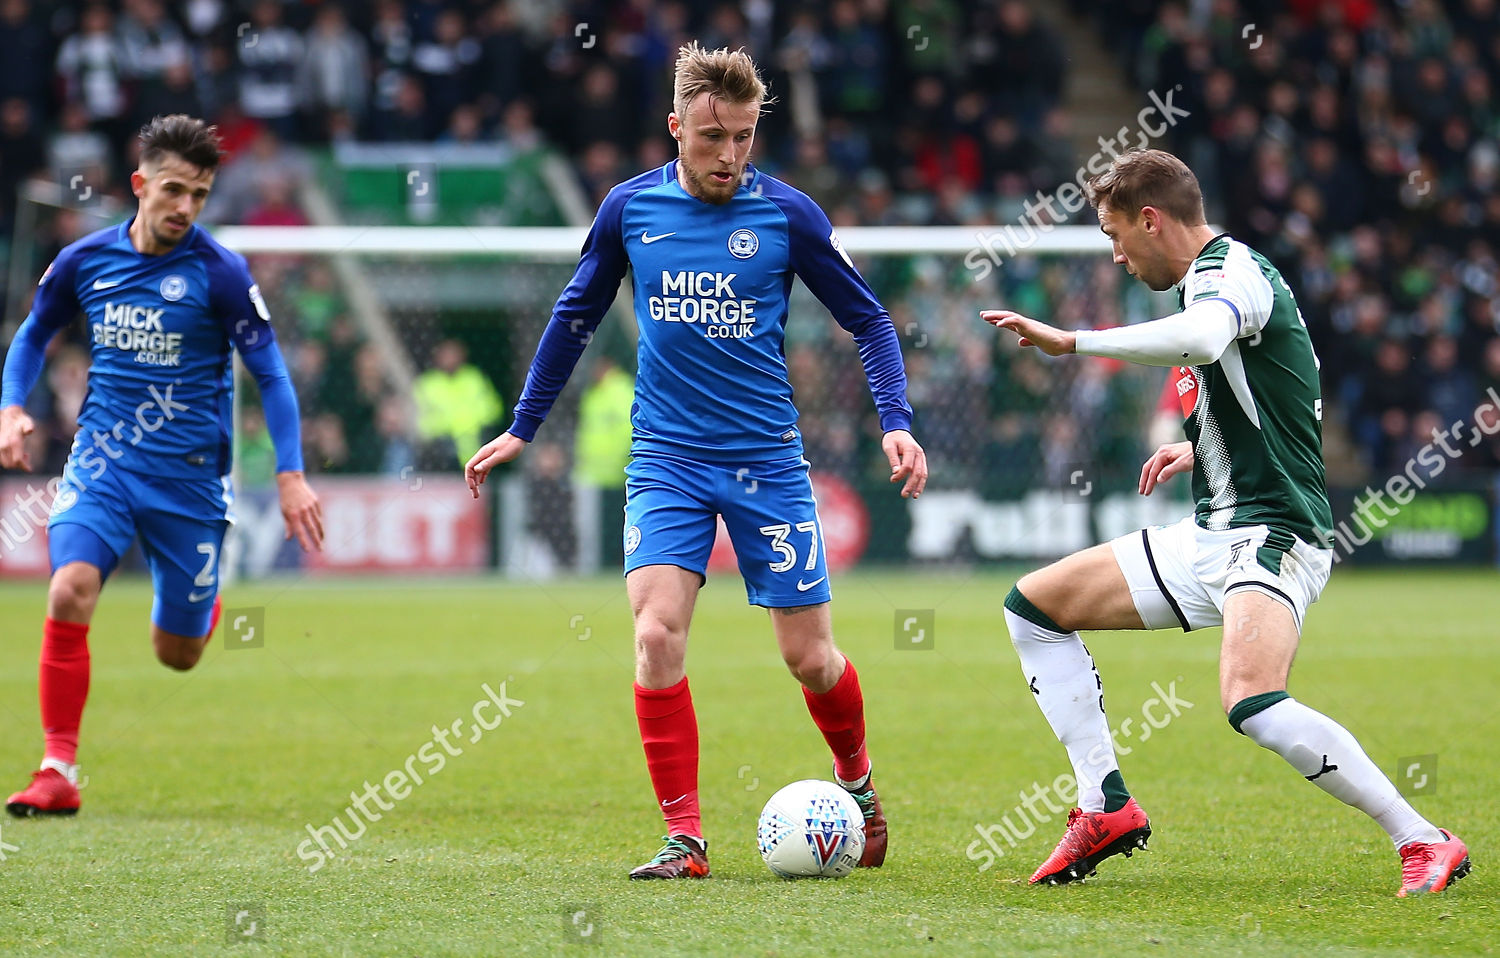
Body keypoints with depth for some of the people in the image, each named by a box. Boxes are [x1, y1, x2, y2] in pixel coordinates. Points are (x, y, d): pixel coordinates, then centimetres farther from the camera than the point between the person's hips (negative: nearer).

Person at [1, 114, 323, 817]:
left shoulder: (219, 273, -9)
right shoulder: (85, 261, 0)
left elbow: (269, 375, -4)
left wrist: (291, 475, -10)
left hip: (189, 476, -1)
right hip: (102, 462, 1)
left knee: (177, 654, 6)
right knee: (70, 591, -24)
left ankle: (207, 607, 44)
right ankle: (59, 770, -16)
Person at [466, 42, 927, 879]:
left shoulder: (786, 214, -5)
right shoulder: (631, 208, 1)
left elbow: (870, 320, 4)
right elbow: (575, 318, 15)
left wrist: (896, 423, -9)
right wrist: (521, 429, 16)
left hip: (767, 457, -1)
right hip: (667, 457, 1)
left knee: (810, 656, 1)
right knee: (657, 635, -17)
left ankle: (856, 779, 32)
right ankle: (685, 837, -10)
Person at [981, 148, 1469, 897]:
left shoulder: (1228, 268, -12)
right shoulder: (1221, 276, 18)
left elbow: (1198, 338, -38)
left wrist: (1071, 341, -33)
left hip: (1270, 534, -11)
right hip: (1213, 535, 11)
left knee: (1252, 705, -33)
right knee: (1033, 605, 12)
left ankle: (1423, 842, -24)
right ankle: (1106, 807, 7)